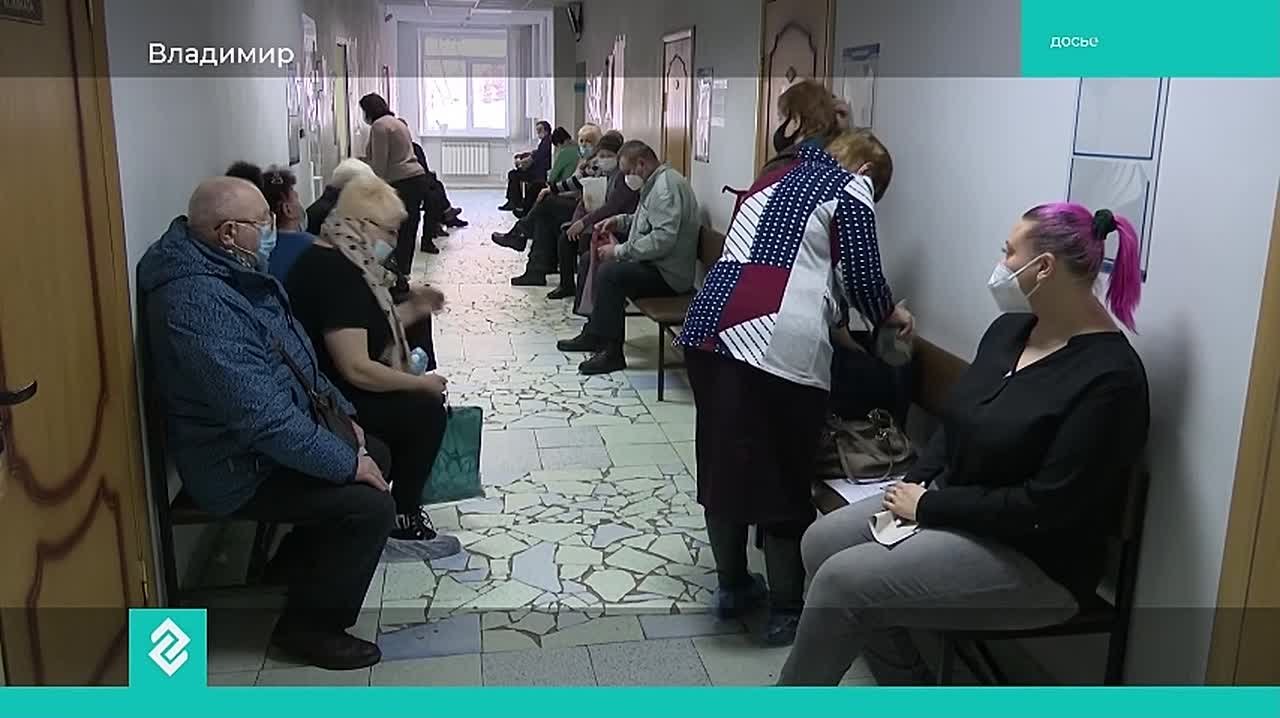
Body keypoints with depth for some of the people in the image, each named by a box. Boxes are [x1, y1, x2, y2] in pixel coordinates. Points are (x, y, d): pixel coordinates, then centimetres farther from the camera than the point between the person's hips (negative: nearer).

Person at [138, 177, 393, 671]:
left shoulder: (238, 273, 3)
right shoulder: (199, 302, -30)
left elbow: (295, 354, 17)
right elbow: (263, 417, -33)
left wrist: (340, 409, 9)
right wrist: (346, 463, -25)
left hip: (277, 437, 10)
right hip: (242, 468, -10)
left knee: (376, 453, 18)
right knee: (371, 507, -16)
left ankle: (314, 565, 31)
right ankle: (309, 626, 3)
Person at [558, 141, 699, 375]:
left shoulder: (667, 186, -20)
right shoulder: (656, 182, 14)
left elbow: (663, 238, -29)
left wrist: (619, 251, -22)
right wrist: (619, 221, 11)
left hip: (669, 274, -11)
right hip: (655, 264, 11)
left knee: (610, 273, -24)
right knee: (599, 261, 18)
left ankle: (612, 353, -18)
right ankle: (594, 334, 21)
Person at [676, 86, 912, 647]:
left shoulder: (777, 173, 28)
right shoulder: (851, 187, 7)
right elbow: (861, 275, 1)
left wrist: (828, 307, 38)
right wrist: (890, 315, 20)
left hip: (710, 327, 7)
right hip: (778, 345, -7)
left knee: (723, 463, 17)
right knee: (782, 477, 6)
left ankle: (732, 586, 33)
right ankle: (786, 610, 21)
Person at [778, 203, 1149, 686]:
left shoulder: (1109, 379, -22)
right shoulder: (1010, 329, 4)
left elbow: (1047, 506, -25)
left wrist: (928, 507, -18)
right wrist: (913, 486, -6)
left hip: (1032, 561, -8)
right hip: (953, 506, 9)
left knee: (843, 581, -19)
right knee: (822, 542, -4)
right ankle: (911, 692, 9)